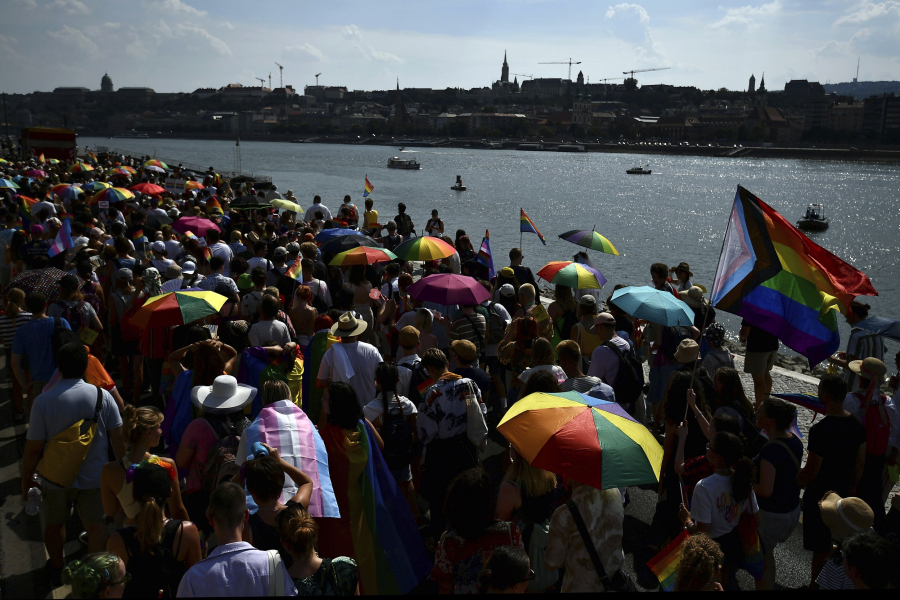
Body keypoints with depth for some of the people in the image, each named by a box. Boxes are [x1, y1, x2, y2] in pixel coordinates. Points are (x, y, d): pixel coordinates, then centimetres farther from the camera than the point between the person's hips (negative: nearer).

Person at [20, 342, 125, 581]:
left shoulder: (43, 401, -18)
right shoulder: (102, 396, -15)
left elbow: (33, 449, -13)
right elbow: (118, 440, -9)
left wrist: (26, 481, 2)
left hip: (56, 478, 1)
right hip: (93, 477, 0)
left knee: (54, 524, 25)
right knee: (95, 525, 16)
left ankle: (56, 568, 45)